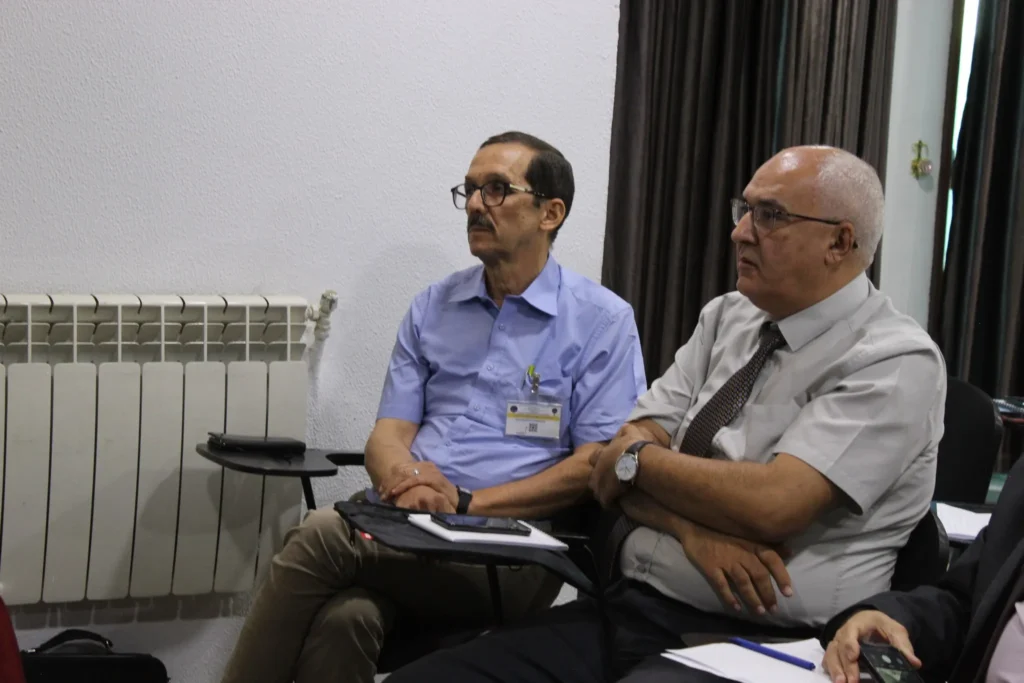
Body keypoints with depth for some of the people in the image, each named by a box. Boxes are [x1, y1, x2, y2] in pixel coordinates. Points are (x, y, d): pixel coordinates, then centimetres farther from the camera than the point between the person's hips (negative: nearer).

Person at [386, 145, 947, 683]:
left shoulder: (896, 363, -8)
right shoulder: (725, 318, 12)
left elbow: (771, 503, -21)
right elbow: (615, 468, 7)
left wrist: (638, 457, -6)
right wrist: (692, 529, -14)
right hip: (626, 608, 6)